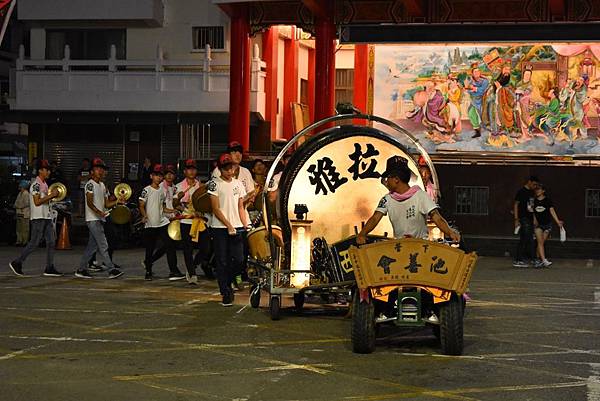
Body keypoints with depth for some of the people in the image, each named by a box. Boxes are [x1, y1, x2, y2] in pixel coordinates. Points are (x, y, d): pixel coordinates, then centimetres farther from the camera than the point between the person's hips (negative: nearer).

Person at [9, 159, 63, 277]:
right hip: (38, 218, -9)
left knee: (51, 242, 3)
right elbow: (37, 202, -20)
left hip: (47, 217, 9)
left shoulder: (44, 184, 17)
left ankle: (49, 268, 4)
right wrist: (51, 195, -18)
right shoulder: (36, 184, -12)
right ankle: (17, 263, 5)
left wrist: (53, 195, 6)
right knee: (34, 243, -6)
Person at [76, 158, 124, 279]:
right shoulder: (90, 184, -8)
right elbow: (89, 202, -20)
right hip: (93, 219, -9)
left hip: (99, 219, 9)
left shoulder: (102, 185, 19)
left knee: (92, 246, 10)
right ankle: (112, 270, -13)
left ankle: (81, 269, 16)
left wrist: (117, 201, 2)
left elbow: (106, 203, 20)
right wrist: (99, 212, -36)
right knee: (103, 245, -12)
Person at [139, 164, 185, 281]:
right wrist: (144, 215, -23)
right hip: (150, 224, -4)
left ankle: (173, 271, -9)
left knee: (170, 246, -7)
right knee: (149, 249, 4)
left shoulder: (163, 190, 13)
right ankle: (148, 272, 19)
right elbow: (141, 206, -6)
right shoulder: (146, 190, -2)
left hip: (163, 222, 4)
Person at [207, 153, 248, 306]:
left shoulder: (238, 184, 13)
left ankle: (227, 283, 22)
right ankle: (226, 294, 6)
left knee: (239, 260, -3)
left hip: (237, 227, 4)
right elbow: (216, 209, -8)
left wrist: (245, 226, 5)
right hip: (220, 228, -4)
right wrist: (228, 226, -15)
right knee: (222, 262, -2)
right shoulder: (214, 183, -3)